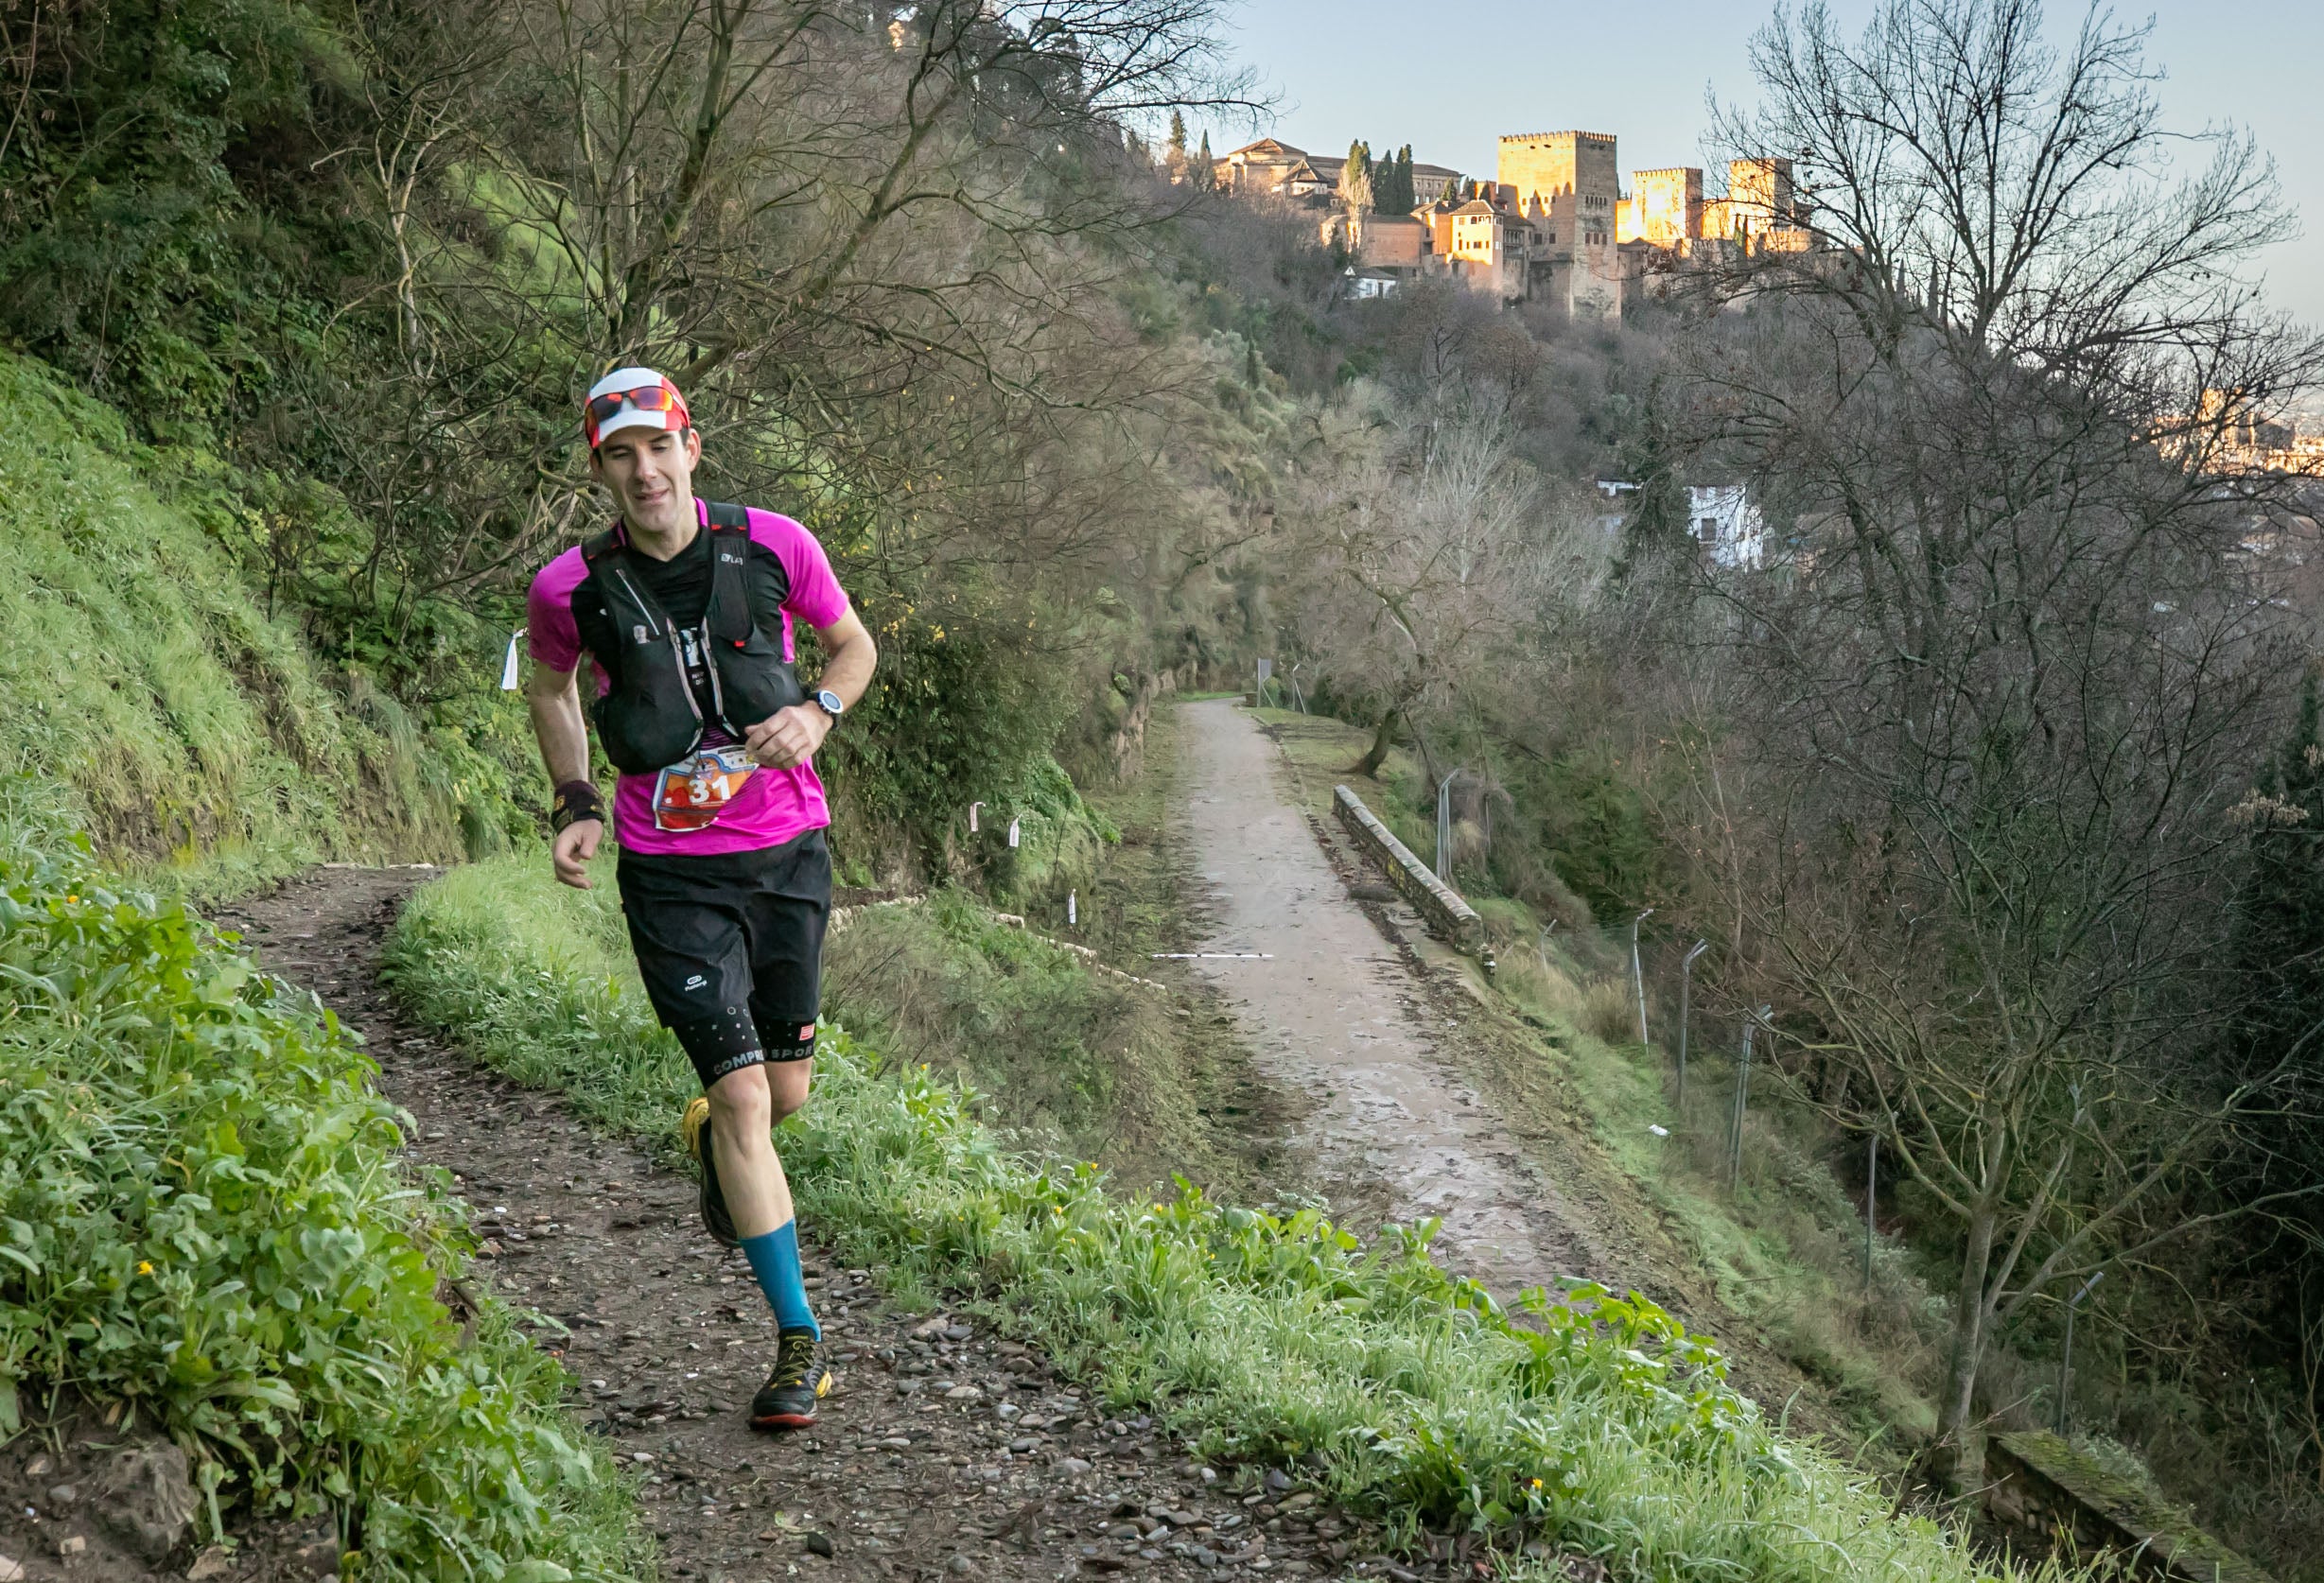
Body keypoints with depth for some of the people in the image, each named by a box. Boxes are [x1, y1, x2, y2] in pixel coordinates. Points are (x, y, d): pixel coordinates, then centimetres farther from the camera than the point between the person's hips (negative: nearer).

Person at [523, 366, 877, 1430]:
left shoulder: (772, 546, -8)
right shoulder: (570, 589, -9)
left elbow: (852, 644, 8)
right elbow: (551, 685, 13)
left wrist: (816, 713, -12)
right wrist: (576, 804, 2)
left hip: (786, 849, 2)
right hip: (670, 871, -2)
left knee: (788, 1087, 10)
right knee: (741, 1093, -9)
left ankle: (716, 1142, 49)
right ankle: (799, 1344, 1)